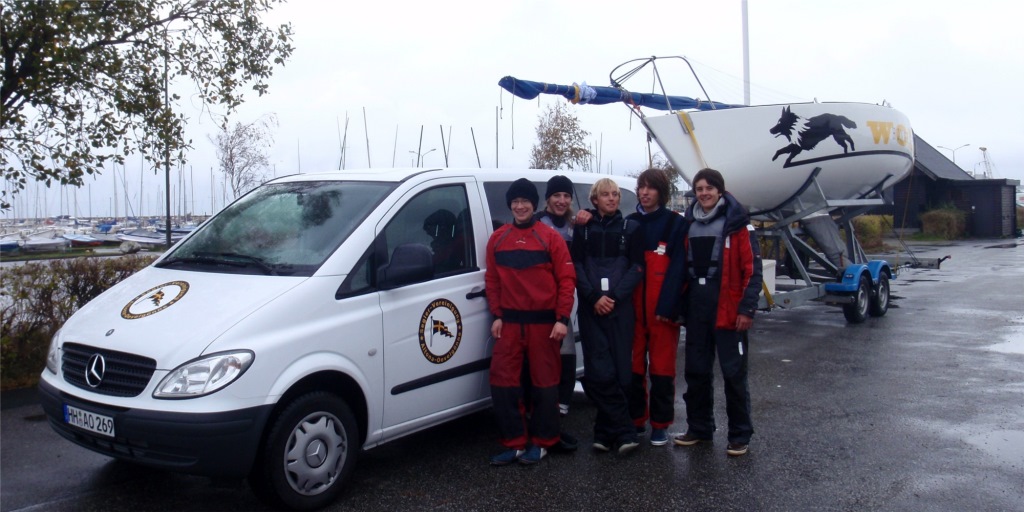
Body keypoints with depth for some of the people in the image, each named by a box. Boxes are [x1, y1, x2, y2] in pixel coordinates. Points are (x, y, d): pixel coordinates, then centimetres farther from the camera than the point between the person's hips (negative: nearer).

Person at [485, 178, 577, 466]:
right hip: (510, 322, 3)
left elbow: (566, 279, -5)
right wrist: (497, 316, 3)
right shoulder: (497, 239, 8)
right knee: (502, 381, 1)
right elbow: (492, 280, 10)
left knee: (545, 382, 6)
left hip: (543, 321, -3)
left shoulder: (550, 238, -3)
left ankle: (541, 443, 20)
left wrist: (562, 319, -10)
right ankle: (514, 443, 14)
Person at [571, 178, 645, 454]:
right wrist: (594, 297, -9)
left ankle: (605, 431, 7)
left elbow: (637, 267, 3)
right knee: (600, 371, -10)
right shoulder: (583, 228, 13)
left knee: (620, 369, -5)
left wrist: (614, 297, -9)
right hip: (590, 307, 0)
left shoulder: (630, 228, 10)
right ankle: (624, 431, -2)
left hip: (620, 307, 0)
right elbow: (576, 265, 5)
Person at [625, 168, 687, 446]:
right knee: (633, 365, 6)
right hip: (633, 307, 3)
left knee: (662, 366, 2)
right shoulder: (630, 223, 12)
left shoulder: (676, 224, 1)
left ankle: (660, 424, 12)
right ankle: (635, 419, 18)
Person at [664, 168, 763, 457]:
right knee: (696, 371, 12)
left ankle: (740, 436, 13)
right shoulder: (689, 223, 12)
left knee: (734, 373, 0)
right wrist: (677, 305, 8)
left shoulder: (736, 223, -5)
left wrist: (747, 308, -14)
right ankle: (699, 428, 26)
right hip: (696, 308, 5)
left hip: (728, 309, -5)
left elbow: (752, 269, -8)